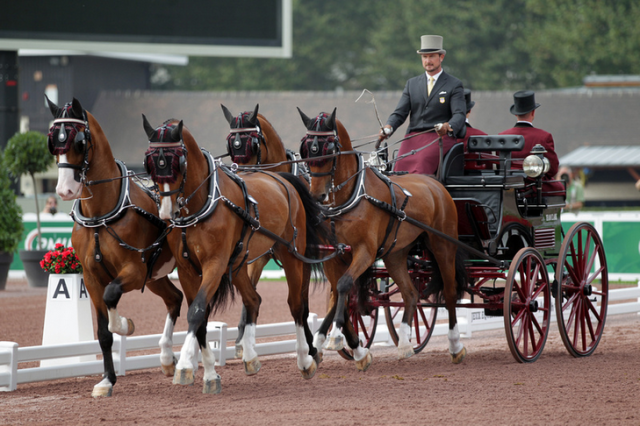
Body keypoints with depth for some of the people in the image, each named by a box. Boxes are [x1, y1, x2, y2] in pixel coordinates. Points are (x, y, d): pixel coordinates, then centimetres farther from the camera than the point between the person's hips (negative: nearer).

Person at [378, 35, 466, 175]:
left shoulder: (454, 85, 8)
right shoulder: (412, 84, 20)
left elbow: (459, 114, -5)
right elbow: (399, 113, 13)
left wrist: (448, 126, -29)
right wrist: (389, 127, -10)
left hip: (440, 137, -3)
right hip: (413, 136, 3)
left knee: (424, 161, -34)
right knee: (401, 163, -26)